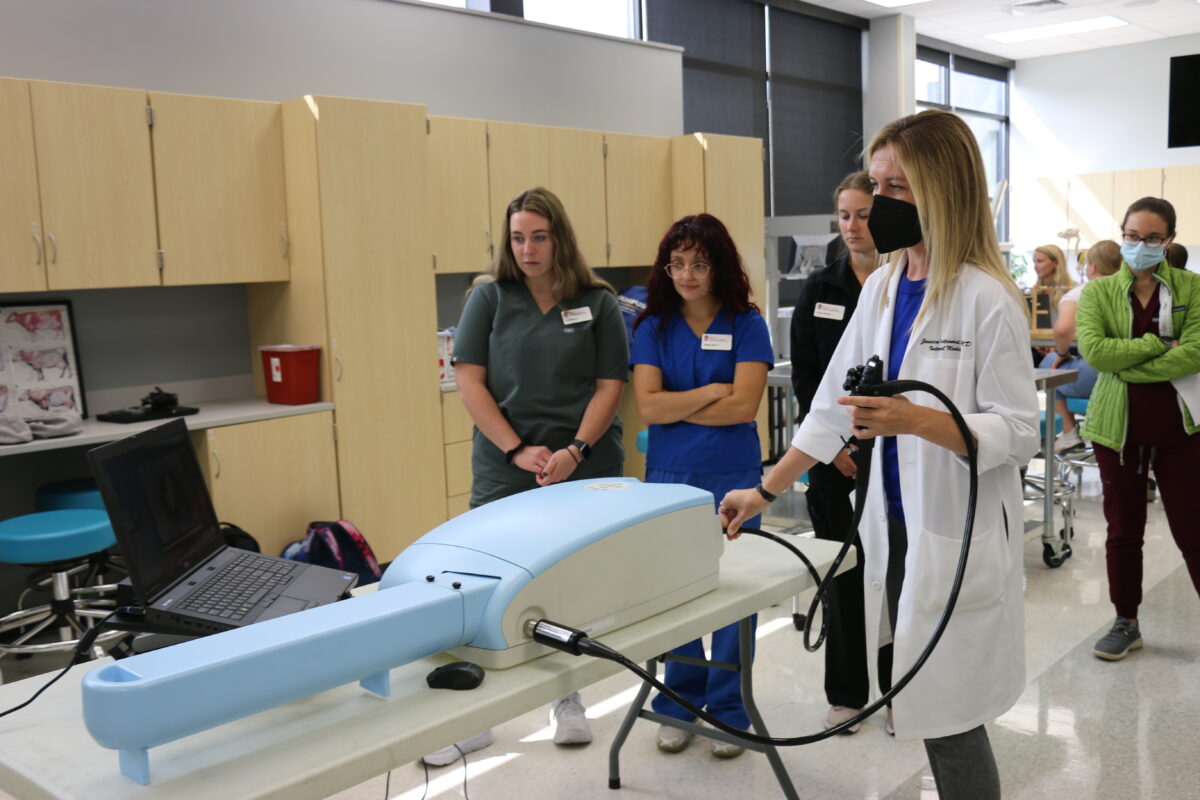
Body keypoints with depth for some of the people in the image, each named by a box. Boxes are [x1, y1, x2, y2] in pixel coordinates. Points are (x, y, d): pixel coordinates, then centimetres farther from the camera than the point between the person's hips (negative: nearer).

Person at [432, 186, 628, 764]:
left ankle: (568, 702, 27)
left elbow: (609, 386, 2)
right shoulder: (489, 297, 3)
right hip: (505, 471, 0)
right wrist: (519, 450, -9)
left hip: (584, 470, 0)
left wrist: (576, 451, -12)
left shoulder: (599, 304, 4)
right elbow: (469, 382, -1)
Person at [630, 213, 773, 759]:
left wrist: (675, 405, -8)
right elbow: (647, 406, -7)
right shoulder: (654, 327, 4)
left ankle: (728, 713, 20)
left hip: (733, 479, -1)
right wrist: (710, 392, -10)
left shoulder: (746, 324, -1)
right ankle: (677, 708, 25)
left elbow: (744, 406, -12)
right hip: (668, 478, 2)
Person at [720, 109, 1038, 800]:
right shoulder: (882, 287, 7)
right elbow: (832, 405, 12)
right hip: (894, 526, 7)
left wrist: (915, 420, -29)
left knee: (951, 721, 1)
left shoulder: (987, 298, -14)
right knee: (920, 709, 15)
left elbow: (1019, 434, -15)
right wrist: (764, 492, 12)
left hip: (960, 539, -7)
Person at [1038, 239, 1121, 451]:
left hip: (1094, 376, -5)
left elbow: (1063, 328, -21)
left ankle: (1069, 432, 23)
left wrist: (1062, 353, 0)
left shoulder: (1079, 293, -2)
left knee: (1049, 363, 24)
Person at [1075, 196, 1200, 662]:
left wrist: (1125, 364, -16)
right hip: (1118, 424, 1)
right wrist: (1159, 345, -14)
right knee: (1123, 530, 11)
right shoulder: (1099, 291, 1)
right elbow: (1093, 350, -14)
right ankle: (1126, 623, 26)